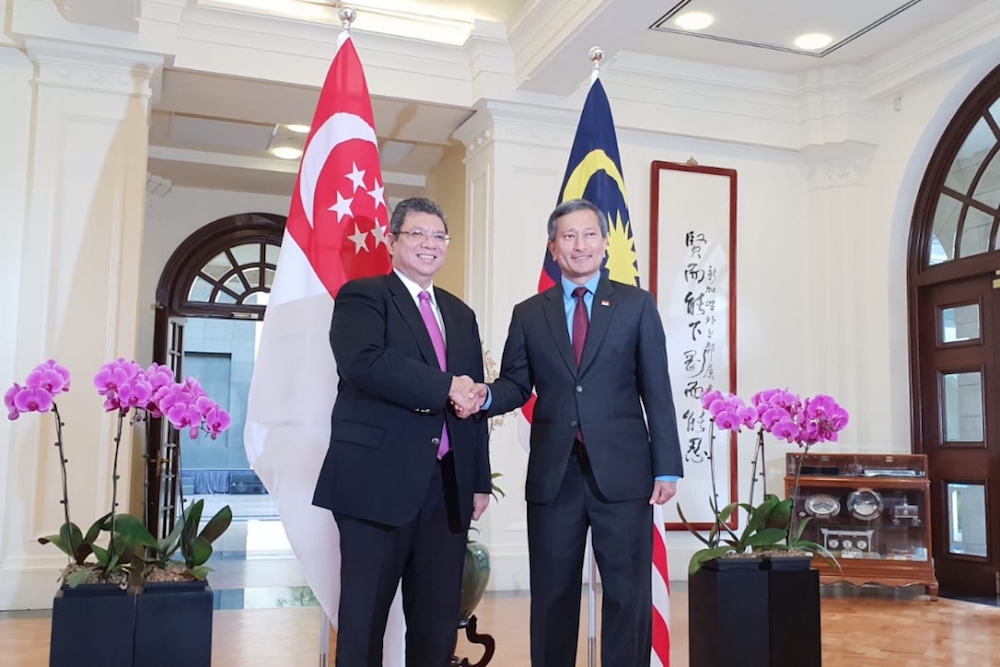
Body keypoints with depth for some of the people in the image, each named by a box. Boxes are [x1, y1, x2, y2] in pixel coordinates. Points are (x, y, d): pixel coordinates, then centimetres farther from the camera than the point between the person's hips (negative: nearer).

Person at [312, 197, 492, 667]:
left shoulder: (461, 315, 19)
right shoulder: (361, 296, 1)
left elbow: (472, 399, 18)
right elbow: (364, 363, -20)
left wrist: (480, 481, 13)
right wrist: (443, 386, -16)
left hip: (447, 487, 6)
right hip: (379, 481, -5)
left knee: (439, 621, 9)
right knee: (364, 616, 3)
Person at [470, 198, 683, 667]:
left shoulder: (637, 305, 5)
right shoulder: (529, 314, 10)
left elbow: (656, 391, 0)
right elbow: (517, 384, 7)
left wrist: (667, 467, -5)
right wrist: (486, 396, -16)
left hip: (622, 471, -1)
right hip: (553, 474, 2)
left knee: (627, 593, 6)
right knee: (552, 595, 10)